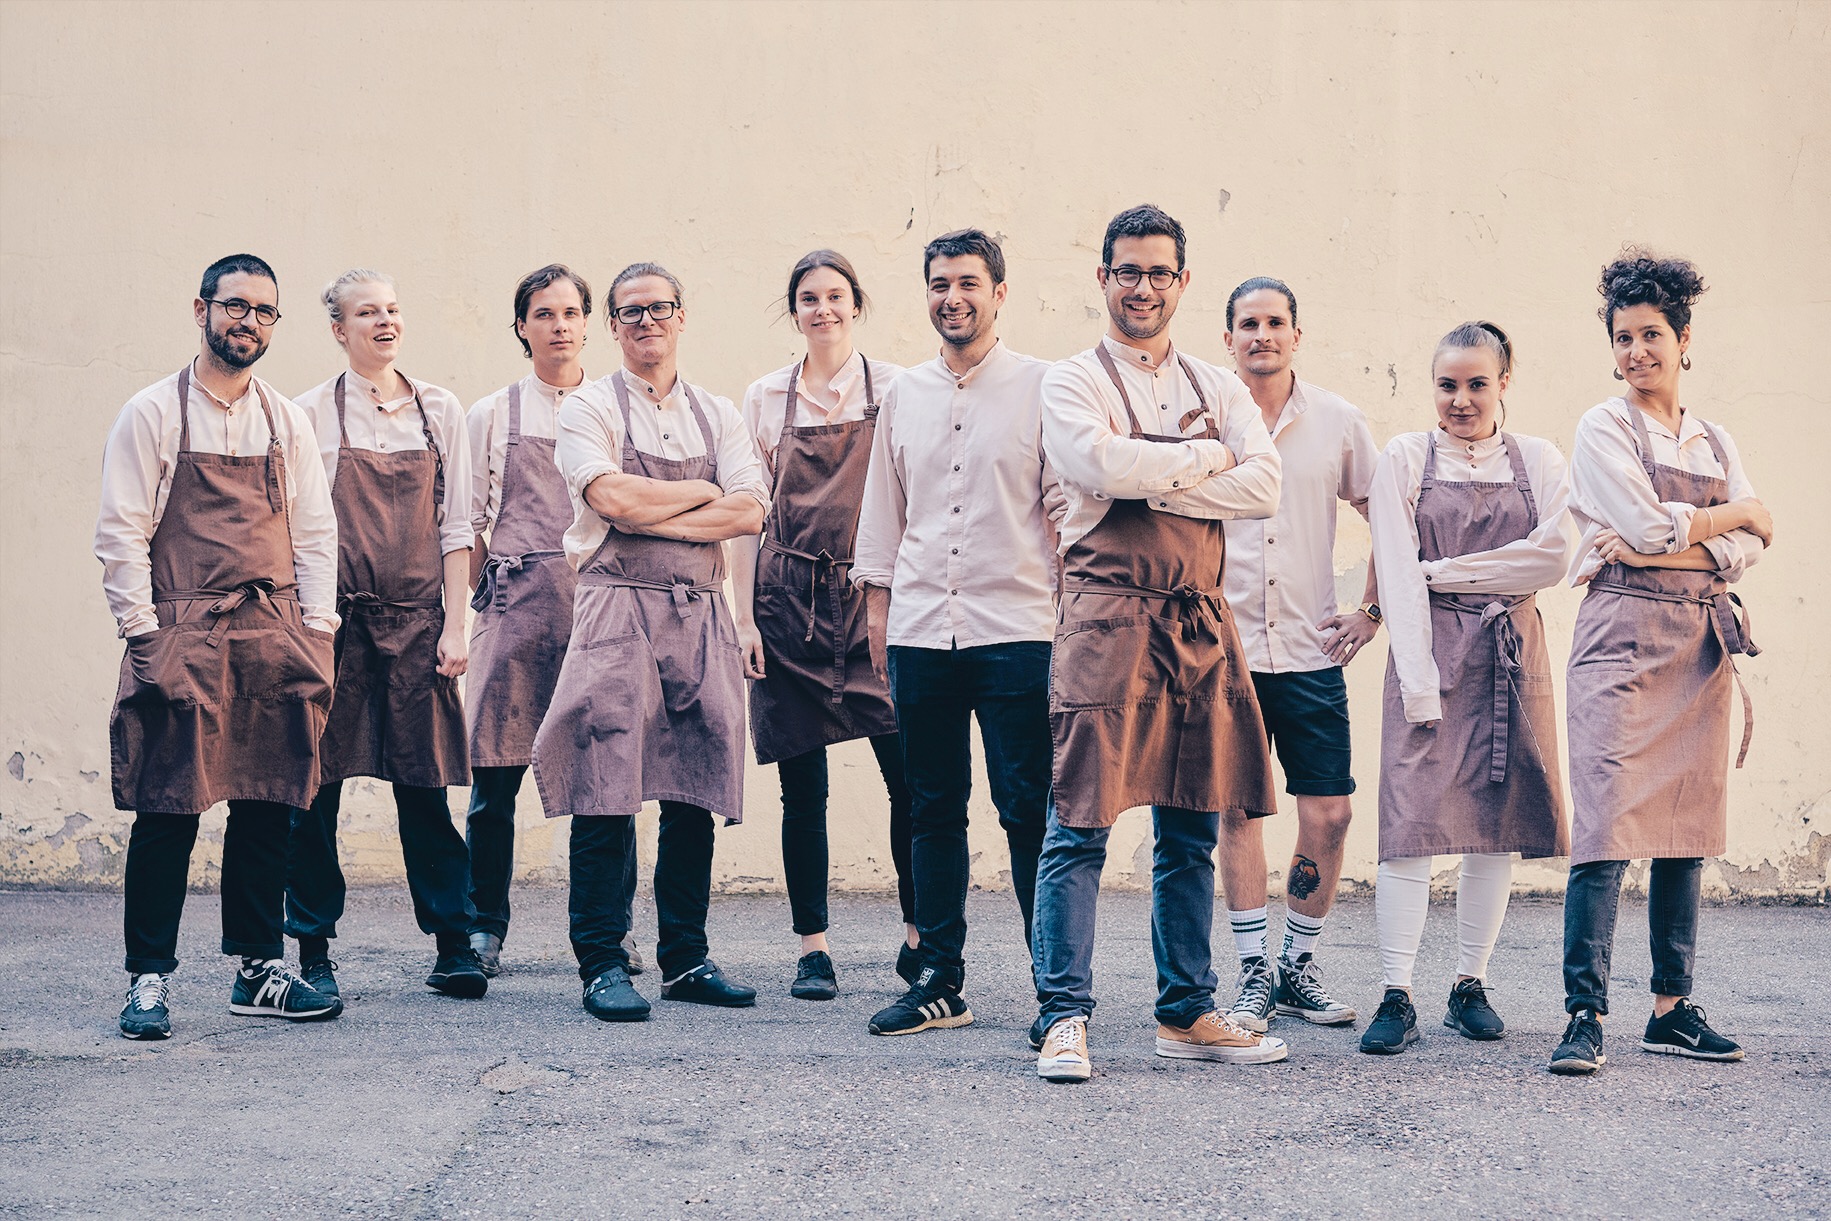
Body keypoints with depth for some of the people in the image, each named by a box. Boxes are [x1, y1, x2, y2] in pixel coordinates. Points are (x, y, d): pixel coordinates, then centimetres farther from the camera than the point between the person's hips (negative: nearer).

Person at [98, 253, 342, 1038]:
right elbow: (120, 534, -3)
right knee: (166, 811, -5)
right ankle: (149, 979, 2)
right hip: (182, 640, -4)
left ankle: (259, 971, 15)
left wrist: (316, 633, 4)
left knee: (267, 807, 6)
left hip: (274, 639, 4)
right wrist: (145, 637, -9)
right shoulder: (152, 413, 0)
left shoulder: (287, 421, 12)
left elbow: (315, 531, 12)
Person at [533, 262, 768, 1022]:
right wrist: (703, 491, -2)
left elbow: (749, 512, 1)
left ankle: (685, 959, 13)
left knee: (696, 790, 5)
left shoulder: (717, 416, 16)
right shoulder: (589, 410, 5)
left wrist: (654, 516, -9)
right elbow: (611, 496, -14)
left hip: (700, 615, 4)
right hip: (618, 610, -4)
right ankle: (603, 965, -4)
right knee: (606, 791, -8)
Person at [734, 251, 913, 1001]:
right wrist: (744, 614, 2)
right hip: (790, 601, 2)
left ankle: (918, 932, 9)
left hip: (874, 597, -1)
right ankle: (812, 947, 11)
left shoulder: (895, 390, 4)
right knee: (801, 787, 3)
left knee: (911, 777, -7)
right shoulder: (765, 398, 9)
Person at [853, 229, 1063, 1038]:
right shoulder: (903, 395, 14)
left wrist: (1069, 614, -6)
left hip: (1015, 631, -4)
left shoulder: (1039, 386, 2)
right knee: (933, 812, 8)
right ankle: (939, 981, 15)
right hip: (920, 631, 4)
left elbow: (1066, 508, 1)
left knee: (1029, 813, -6)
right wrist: (878, 613, 14)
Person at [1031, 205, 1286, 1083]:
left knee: (1191, 829, 9)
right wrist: (1205, 458, -4)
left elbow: (1263, 488, 0)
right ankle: (1065, 1017, -7)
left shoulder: (1219, 387, 16)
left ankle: (1187, 1013, 18)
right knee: (1080, 823, -9)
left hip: (1200, 618, 5)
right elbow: (1103, 463, -17)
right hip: (1107, 613, -5)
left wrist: (1153, 479, -8)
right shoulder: (1072, 381, 3)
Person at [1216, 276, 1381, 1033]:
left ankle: (1299, 968, 15)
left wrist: (1372, 611, 7)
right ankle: (1254, 976, 8)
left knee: (1329, 812, -1)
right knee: (1238, 808, -1)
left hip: (1311, 651, 1)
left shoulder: (1338, 422, 4)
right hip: (1226, 648, -1)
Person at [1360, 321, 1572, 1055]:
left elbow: (1550, 559, -4)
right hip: (1429, 653, -2)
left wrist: (1443, 570, -8)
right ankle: (1397, 999, -9)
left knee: (1497, 827, 4)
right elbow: (1396, 575, -3)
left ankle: (1470, 987, 15)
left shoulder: (1538, 461, 10)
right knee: (1412, 821, -11)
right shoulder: (1405, 458, 4)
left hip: (1511, 655, 2)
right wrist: (1418, 684, -12)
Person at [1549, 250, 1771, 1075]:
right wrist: (1739, 512, 2)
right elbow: (1648, 524, -11)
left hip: (1702, 641, 5)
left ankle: (1672, 1011, 13)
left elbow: (1749, 549, 4)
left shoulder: (1716, 442, 17)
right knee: (1607, 829, -12)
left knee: (1687, 830, 6)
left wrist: (1655, 547, -11)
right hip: (1624, 638, -5)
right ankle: (1585, 1016, -13)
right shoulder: (1604, 429, 2)